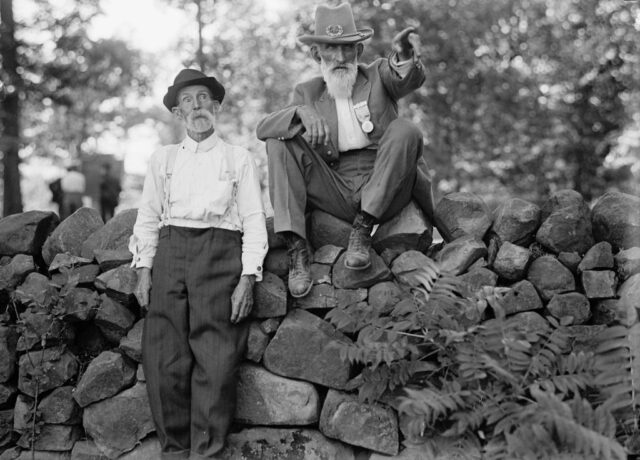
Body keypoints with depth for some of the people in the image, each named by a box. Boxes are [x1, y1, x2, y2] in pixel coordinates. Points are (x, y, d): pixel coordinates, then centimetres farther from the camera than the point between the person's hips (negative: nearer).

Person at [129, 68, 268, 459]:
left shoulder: (239, 159, 14)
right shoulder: (163, 159, 22)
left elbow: (254, 220, 7)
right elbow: (148, 217, 18)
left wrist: (248, 278, -5)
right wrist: (144, 270, 4)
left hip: (219, 250, -2)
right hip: (170, 249, 2)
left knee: (216, 360, -13)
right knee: (164, 359, -8)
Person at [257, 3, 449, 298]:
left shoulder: (378, 74, 12)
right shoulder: (308, 92, 14)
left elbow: (408, 80, -13)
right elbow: (262, 128, -2)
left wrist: (405, 56, -38)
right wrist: (302, 112, -23)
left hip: (385, 192, -1)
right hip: (336, 193, 1)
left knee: (405, 131, -26)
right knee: (280, 141, -15)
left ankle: (362, 229, -23)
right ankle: (297, 249, -24)